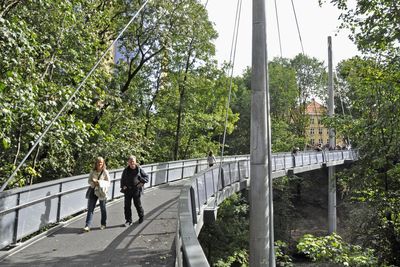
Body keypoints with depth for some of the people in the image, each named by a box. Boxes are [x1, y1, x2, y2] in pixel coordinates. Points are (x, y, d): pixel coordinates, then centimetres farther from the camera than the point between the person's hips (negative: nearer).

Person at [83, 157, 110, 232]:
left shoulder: (105, 172, -6)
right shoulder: (93, 171, 4)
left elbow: (108, 182, -7)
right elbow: (89, 180, 8)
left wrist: (99, 182, -20)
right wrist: (93, 183, -13)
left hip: (102, 192, -2)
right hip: (93, 191, 3)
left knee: (103, 208, 11)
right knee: (90, 208, -3)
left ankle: (103, 224, 28)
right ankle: (87, 225, -3)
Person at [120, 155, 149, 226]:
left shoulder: (139, 169, -3)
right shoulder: (126, 170, 5)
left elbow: (146, 177, 4)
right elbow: (122, 179, 17)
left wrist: (141, 181, -10)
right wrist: (123, 186, 3)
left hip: (136, 190, -3)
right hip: (127, 190, 3)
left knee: (137, 204, 6)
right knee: (127, 205, 3)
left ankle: (141, 216, 32)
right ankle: (128, 220, 15)